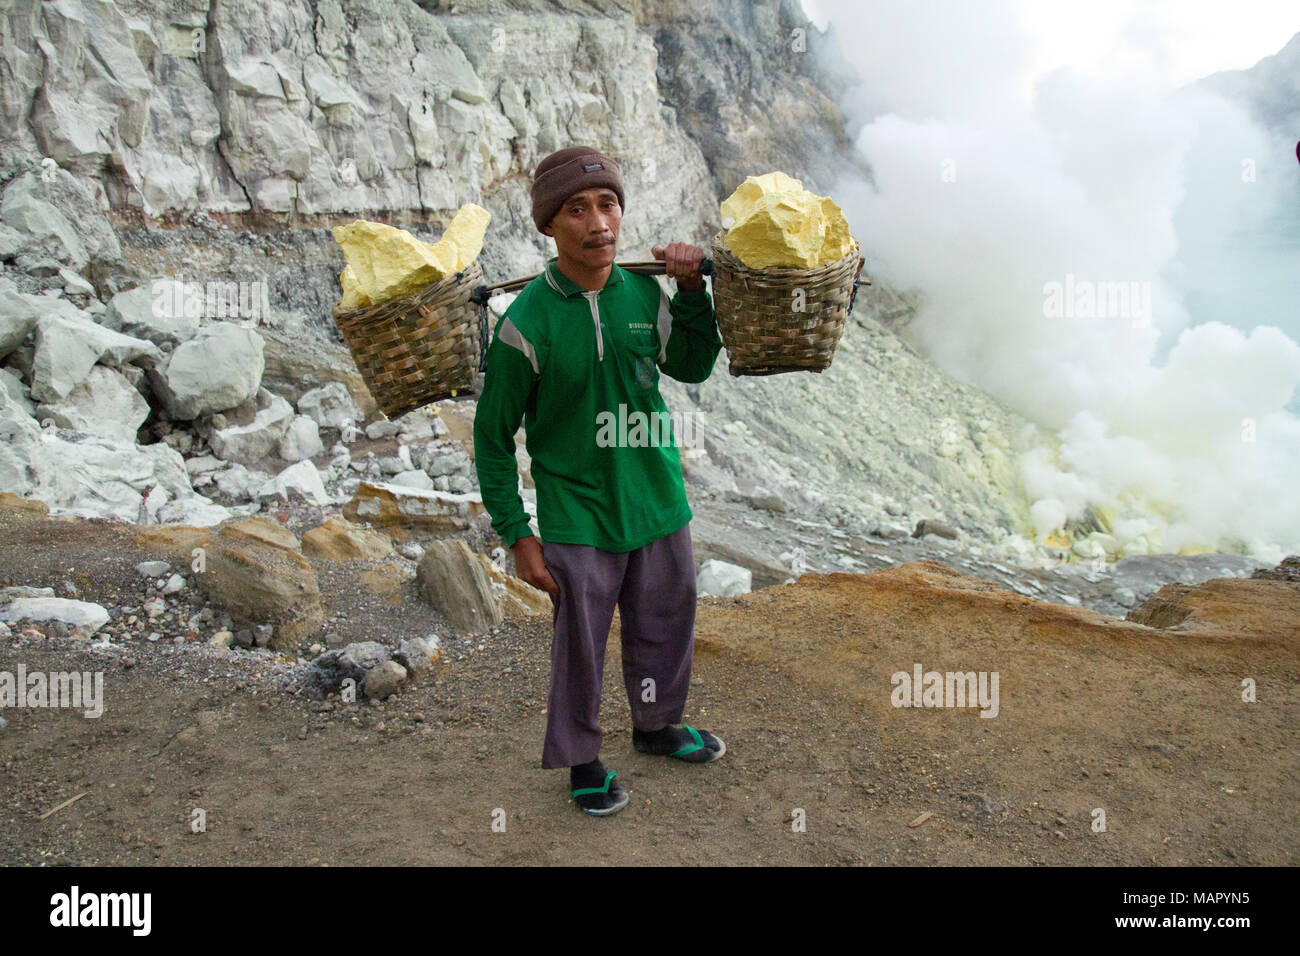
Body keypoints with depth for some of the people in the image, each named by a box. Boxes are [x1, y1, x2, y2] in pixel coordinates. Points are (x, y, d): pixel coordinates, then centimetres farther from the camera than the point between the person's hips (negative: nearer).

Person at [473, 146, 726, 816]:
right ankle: (581, 759, 35)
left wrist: (693, 291, -2)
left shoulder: (643, 294, -3)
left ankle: (657, 725, 48)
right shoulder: (527, 321, -16)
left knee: (665, 629, 21)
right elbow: (493, 435, -8)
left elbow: (693, 367, 13)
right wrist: (516, 534, -9)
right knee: (580, 648, 9)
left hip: (659, 505, 5)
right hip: (578, 520, -5)